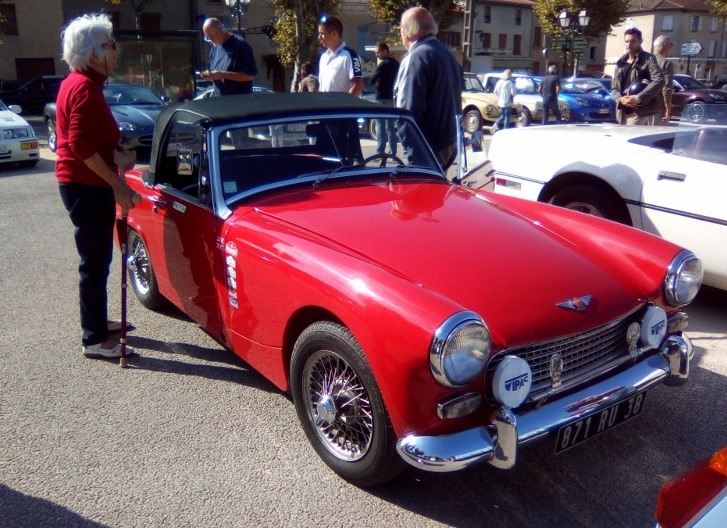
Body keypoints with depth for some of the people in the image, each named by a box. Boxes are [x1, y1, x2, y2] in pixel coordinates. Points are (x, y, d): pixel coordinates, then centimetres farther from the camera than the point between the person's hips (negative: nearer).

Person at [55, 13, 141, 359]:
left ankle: (96, 321, 33)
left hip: (81, 183, 10)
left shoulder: (76, 83, 15)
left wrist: (116, 155, 7)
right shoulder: (85, 87, -17)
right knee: (95, 263, -5)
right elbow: (81, 145, -25)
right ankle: (95, 340, 3)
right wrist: (117, 184, -24)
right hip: (86, 187, -10)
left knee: (97, 259, 20)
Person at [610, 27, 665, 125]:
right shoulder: (621, 62, 18)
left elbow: (659, 81, -13)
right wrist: (620, 98, -7)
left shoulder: (648, 58, 0)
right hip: (623, 112, 6)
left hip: (641, 111, -6)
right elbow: (614, 87, 16)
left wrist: (639, 98, -22)